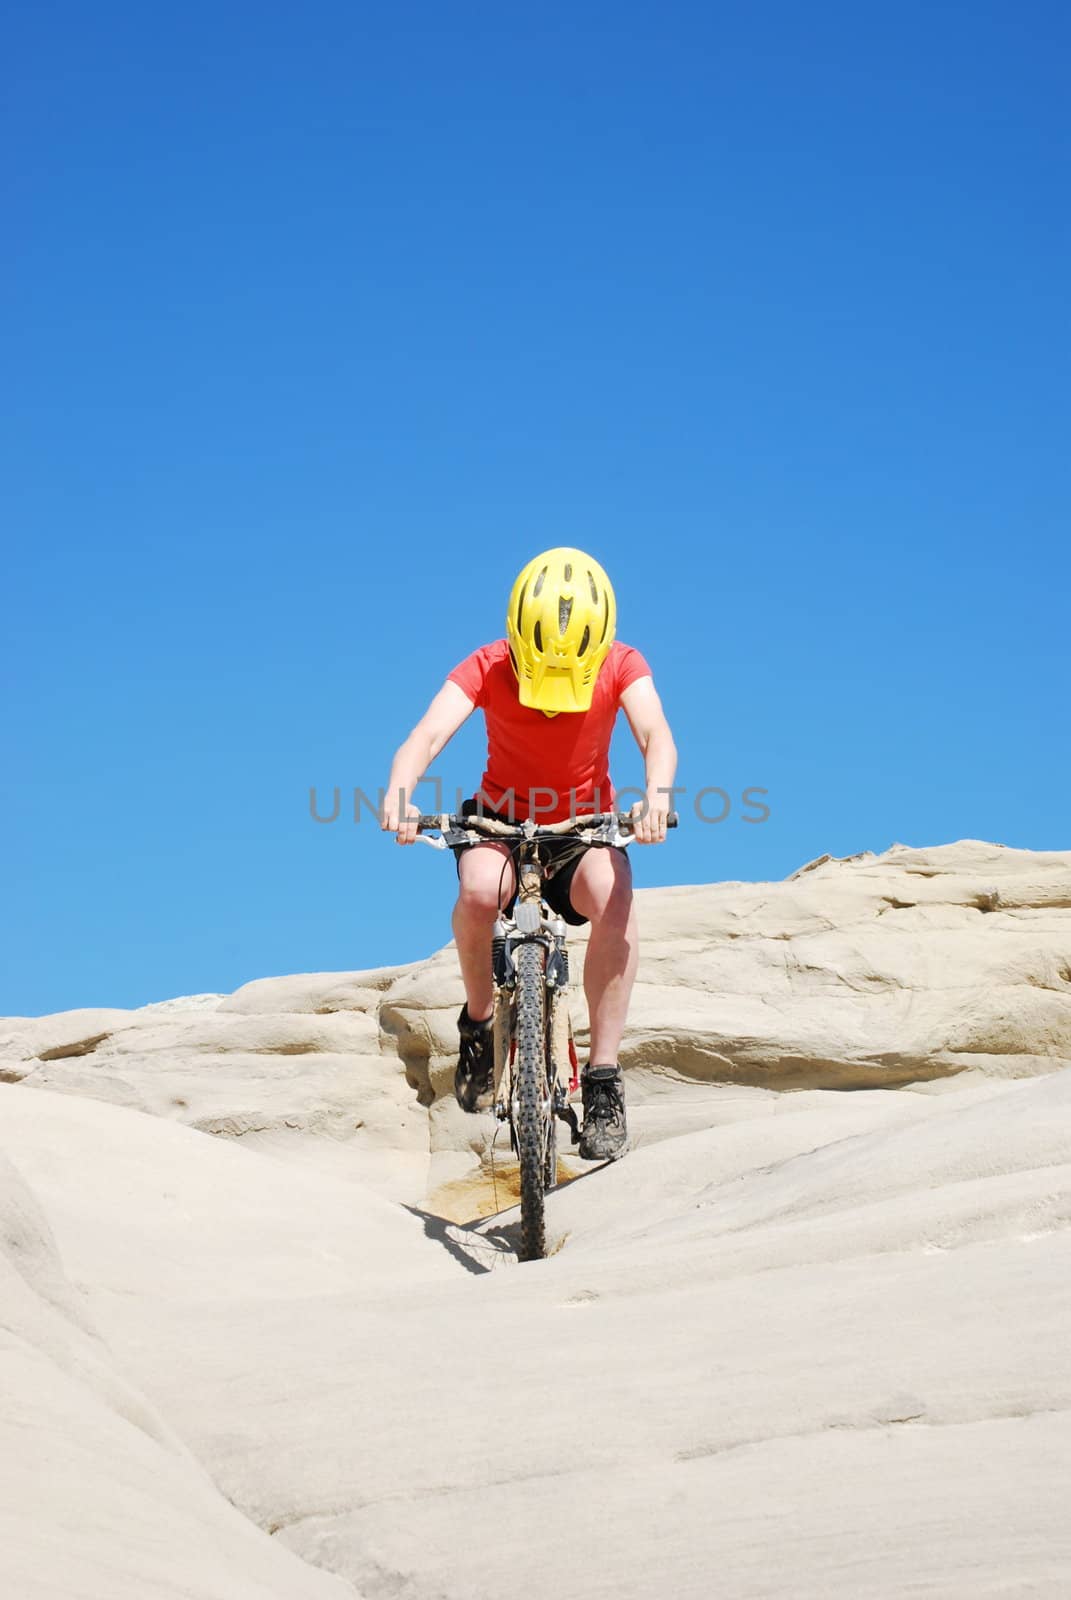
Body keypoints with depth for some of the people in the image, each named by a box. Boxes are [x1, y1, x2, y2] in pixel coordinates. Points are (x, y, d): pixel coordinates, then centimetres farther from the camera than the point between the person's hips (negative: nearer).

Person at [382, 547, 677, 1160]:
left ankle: (603, 1079, -28)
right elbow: (428, 734, -32)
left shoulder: (623, 666, -15)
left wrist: (656, 794, -53)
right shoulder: (488, 667, -18)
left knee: (616, 895, -34)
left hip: (584, 827, 1)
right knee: (480, 890, -37)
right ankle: (479, 1020, -9)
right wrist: (399, 793, -54)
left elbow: (656, 734, -30)